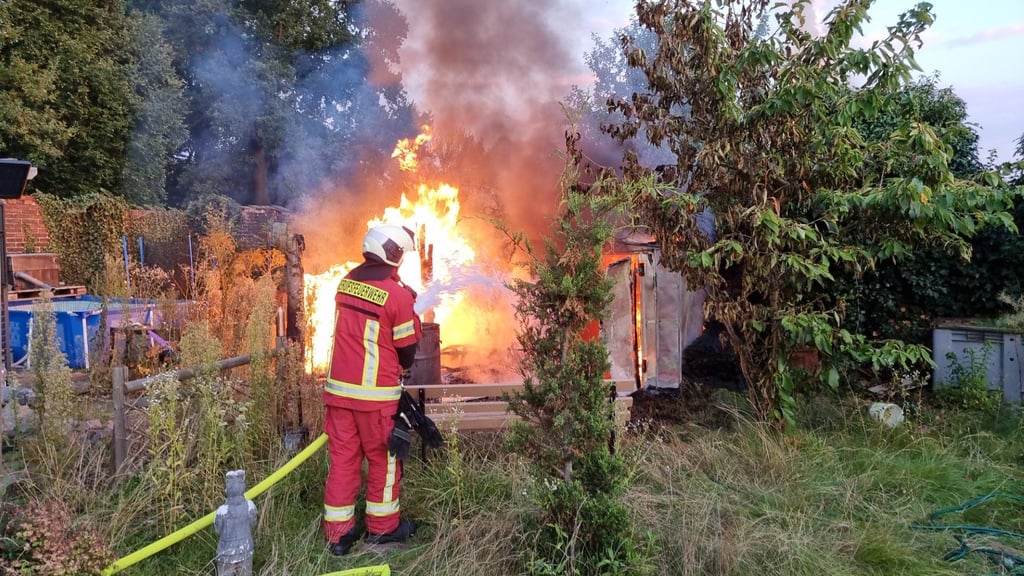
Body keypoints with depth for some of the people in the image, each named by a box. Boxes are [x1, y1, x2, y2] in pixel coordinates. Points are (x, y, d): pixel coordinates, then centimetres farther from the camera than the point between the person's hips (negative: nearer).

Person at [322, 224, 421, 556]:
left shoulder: (346, 282, 4)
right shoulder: (398, 295, -14)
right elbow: (407, 348, -5)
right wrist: (401, 368, 15)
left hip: (338, 386, 5)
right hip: (376, 392, -5)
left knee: (343, 457, 11)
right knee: (382, 458, 11)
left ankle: (338, 532, 18)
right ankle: (383, 527, 25)